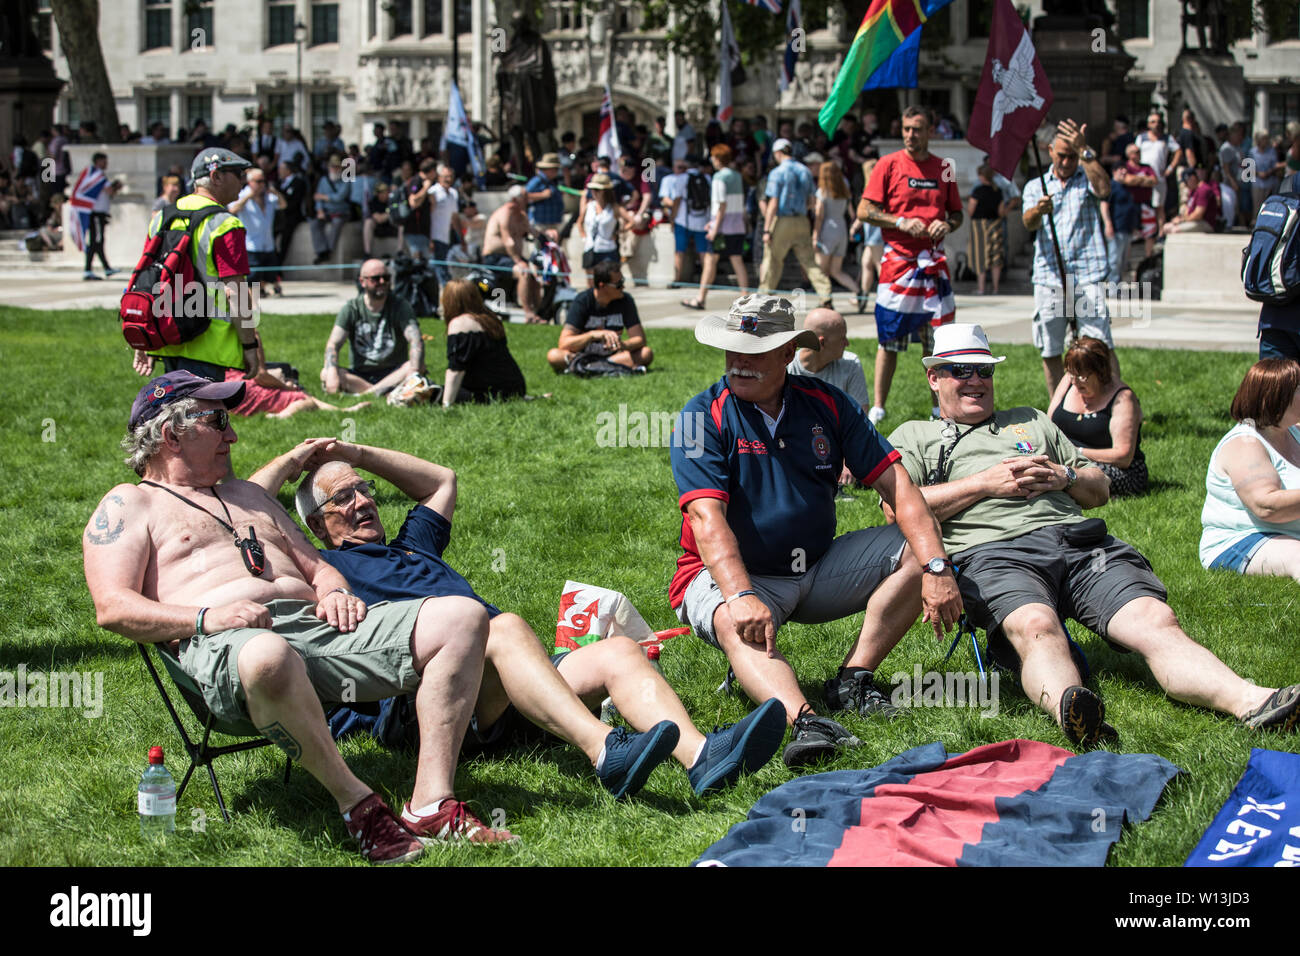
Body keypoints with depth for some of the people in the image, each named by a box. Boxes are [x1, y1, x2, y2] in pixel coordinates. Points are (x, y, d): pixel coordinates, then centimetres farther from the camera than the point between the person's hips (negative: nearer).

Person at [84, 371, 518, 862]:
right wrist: (207, 618, -17)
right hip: (227, 640, -7)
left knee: (462, 617, -13)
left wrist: (335, 593, 7)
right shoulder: (129, 505, 14)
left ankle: (433, 804, -24)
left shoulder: (245, 494, 36)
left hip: (315, 623, 7)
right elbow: (113, 608, -2)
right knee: (268, 658, -46)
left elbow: (316, 566, 32)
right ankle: (357, 804, -29)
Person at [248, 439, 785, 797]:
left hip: (511, 673, 7)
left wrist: (359, 454, 43)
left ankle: (701, 757, -44)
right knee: (504, 627, -37)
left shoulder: (410, 547, 39)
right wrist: (295, 460, 22)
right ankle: (604, 752, -58)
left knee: (618, 652, -17)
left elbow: (442, 481, 50)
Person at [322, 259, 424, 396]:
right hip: (360, 375, 1)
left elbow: (416, 341, -16)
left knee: (419, 366, -31)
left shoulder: (400, 306, -1)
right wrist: (332, 373, -31)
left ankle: (367, 393, -36)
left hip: (393, 374, -1)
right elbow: (333, 344, -9)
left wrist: (414, 370, -37)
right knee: (325, 374, -26)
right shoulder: (351, 309, 1)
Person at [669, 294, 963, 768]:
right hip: (732, 573, -5)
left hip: (817, 568, 5)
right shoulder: (703, 417, -10)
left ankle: (852, 678, -19)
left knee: (917, 550, -12)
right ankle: (803, 722, -61)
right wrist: (742, 595, -39)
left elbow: (895, 484, -4)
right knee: (737, 625, -37)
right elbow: (707, 518, -22)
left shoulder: (826, 404, 2)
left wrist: (937, 568, -19)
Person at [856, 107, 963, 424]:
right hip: (898, 259, -3)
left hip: (934, 261, 3)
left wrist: (947, 224, -6)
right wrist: (901, 222, -15)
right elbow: (864, 211, -2)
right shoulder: (888, 165, 0)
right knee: (889, 338, -1)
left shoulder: (943, 168, 10)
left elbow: (957, 212, 17)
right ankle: (878, 408, 7)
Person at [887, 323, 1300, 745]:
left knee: (1155, 619, -23)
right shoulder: (913, 437, 24)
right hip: (991, 552, -4)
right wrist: (985, 483, -1)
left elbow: (1100, 490, 33)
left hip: (1079, 540, 4)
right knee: (1036, 625, -39)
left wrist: (1064, 477, 10)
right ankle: (1068, 712, -68)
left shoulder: (1030, 422, 37)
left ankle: (1249, 702, -44)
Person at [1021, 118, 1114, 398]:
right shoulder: (1036, 186, 14)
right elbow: (1029, 223, -3)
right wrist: (1037, 211, -27)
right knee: (1049, 352, 4)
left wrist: (1084, 151, -20)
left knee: (1101, 348, -10)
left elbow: (1104, 189, -15)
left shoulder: (1087, 178, 10)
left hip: (1087, 277, -2)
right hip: (1048, 277, 2)